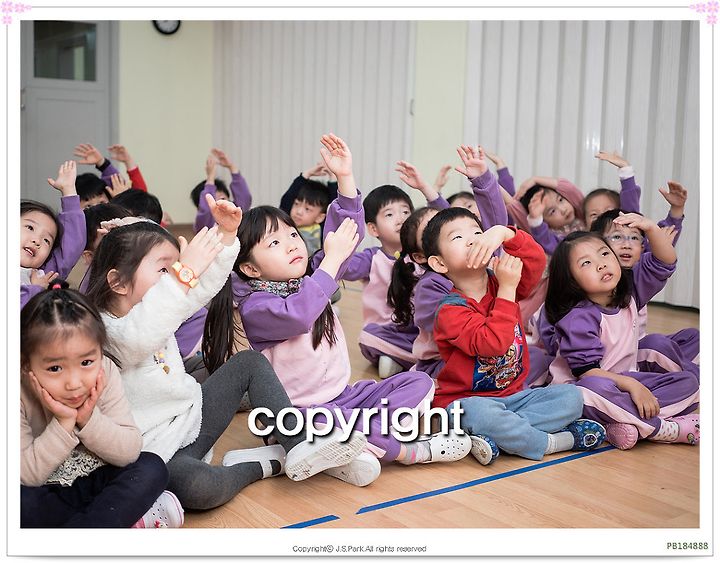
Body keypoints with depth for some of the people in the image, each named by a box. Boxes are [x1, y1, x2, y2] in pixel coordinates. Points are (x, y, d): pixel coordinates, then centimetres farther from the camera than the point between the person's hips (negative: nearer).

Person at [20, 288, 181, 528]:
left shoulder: (105, 374, -17)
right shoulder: (20, 394, -24)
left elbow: (130, 453, -15)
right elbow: (26, 476, -22)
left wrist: (89, 420, -30)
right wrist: (64, 423, -33)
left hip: (97, 481, 2)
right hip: (47, 494, -2)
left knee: (153, 468, -19)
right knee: (20, 501, -33)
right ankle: (129, 518, -21)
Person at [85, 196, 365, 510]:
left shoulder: (157, 307, 7)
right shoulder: (105, 330, -21)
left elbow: (205, 284, 8)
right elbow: (138, 338, -44)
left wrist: (226, 234, -6)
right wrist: (184, 272, -47)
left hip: (192, 416, 10)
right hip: (158, 447, -9)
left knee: (249, 361, 9)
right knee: (199, 488, -40)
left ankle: (299, 445, -4)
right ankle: (266, 463, -8)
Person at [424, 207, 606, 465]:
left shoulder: (500, 283, 5)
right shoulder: (450, 310, -15)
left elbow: (536, 259, -12)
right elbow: (492, 343, -28)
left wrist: (503, 232, -29)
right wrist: (507, 289, -25)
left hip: (513, 394, 6)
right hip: (467, 400, -6)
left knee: (571, 396, -10)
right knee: (481, 413, -39)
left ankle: (496, 436, -22)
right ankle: (557, 441, -17)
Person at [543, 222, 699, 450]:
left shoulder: (629, 292, 3)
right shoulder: (577, 318, -19)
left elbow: (664, 262, 4)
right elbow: (585, 370, -23)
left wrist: (651, 228, -14)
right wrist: (631, 385, -30)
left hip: (625, 378, 8)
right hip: (579, 386, -7)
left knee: (690, 378, -4)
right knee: (596, 388, -42)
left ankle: (629, 424, -23)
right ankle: (664, 429, -27)